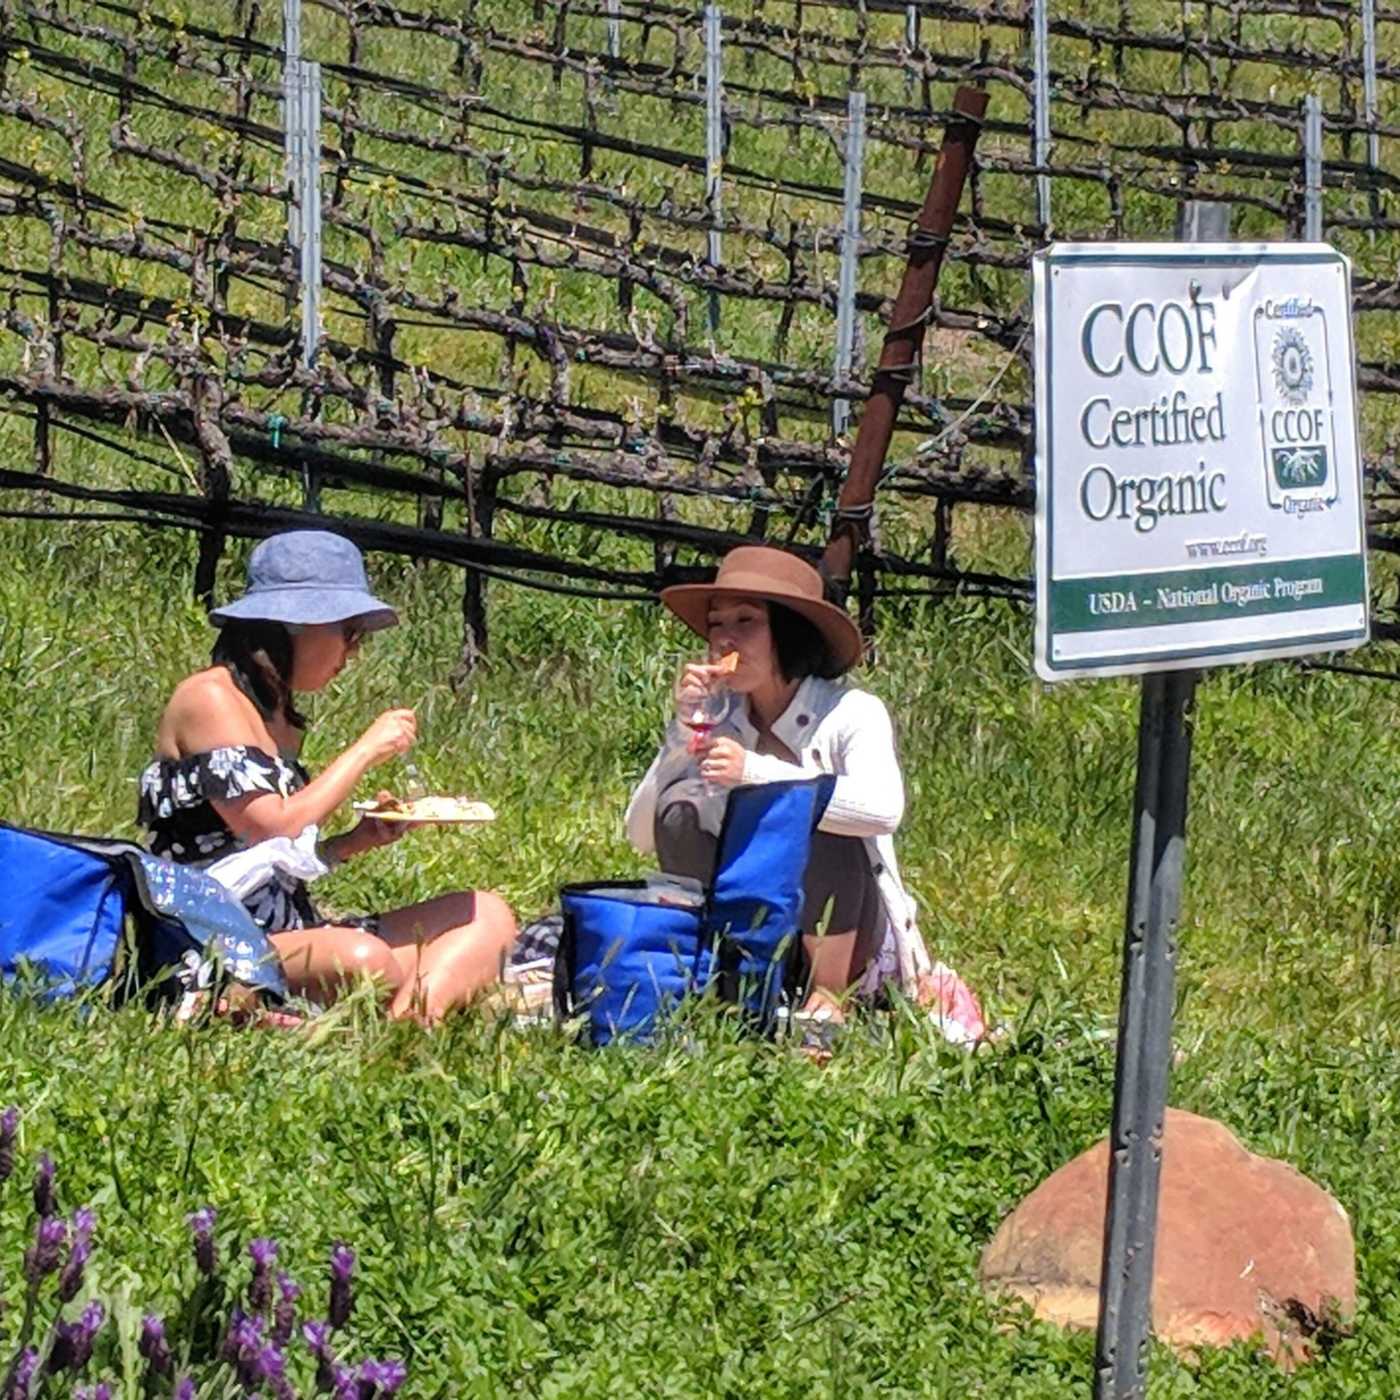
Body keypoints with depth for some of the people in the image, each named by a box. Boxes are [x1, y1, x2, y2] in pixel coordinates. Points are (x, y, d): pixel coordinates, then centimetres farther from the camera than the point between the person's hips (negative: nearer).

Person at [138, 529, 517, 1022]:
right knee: (363, 961, -39)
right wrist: (366, 751, -10)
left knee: (486, 916, -2)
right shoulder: (209, 699, -9)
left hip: (289, 935, 10)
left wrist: (356, 841, 6)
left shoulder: (279, 715, 19)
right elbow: (273, 829, -19)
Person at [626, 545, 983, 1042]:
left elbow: (882, 808, -34)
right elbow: (642, 835, -5)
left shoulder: (852, 715, -13)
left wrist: (755, 773, -37)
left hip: (849, 933, -4)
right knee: (678, 816, -16)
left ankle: (829, 998, -18)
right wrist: (682, 730, -16)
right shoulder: (722, 725, 1)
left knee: (818, 821, -31)